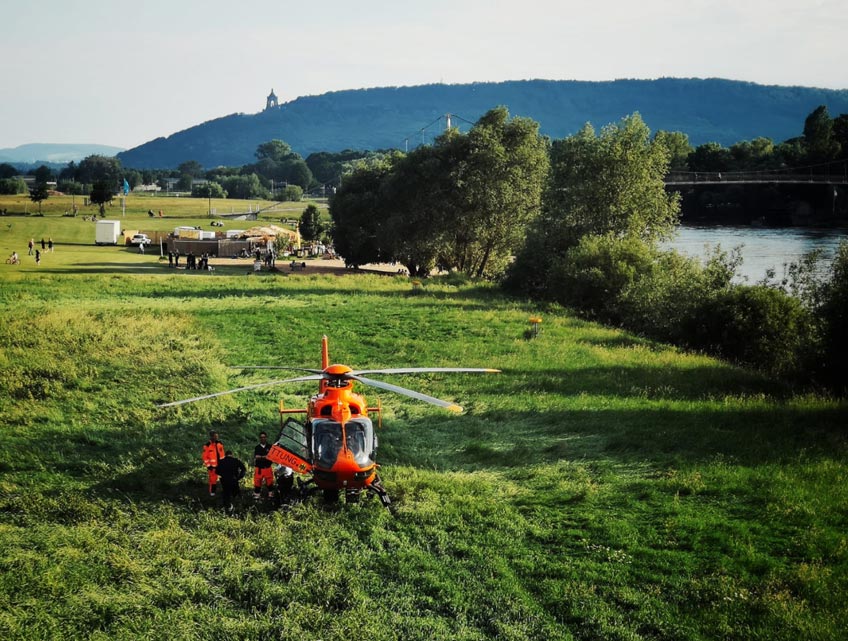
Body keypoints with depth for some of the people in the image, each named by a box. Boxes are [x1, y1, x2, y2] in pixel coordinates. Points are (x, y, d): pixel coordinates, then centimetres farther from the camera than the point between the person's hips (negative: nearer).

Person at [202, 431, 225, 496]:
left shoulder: (220, 444, 5)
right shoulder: (207, 446, -10)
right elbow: (205, 457, -8)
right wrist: (208, 465, -11)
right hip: (212, 465, -4)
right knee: (213, 478, 3)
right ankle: (212, 492, 16)